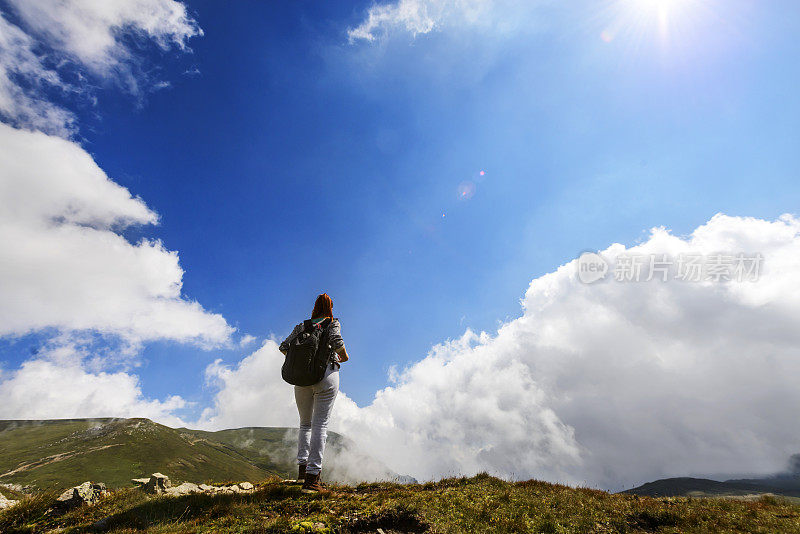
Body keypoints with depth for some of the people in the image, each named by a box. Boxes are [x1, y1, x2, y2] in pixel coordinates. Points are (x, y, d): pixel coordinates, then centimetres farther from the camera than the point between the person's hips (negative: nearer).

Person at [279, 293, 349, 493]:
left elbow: (284, 347, 9)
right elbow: (337, 342, -13)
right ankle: (312, 476, -5)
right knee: (320, 425, -2)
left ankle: (302, 468, 12)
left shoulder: (301, 326, 16)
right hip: (326, 374, -3)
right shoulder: (333, 323, 6)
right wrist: (344, 356, 6)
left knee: (305, 424, 19)